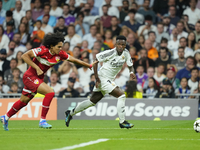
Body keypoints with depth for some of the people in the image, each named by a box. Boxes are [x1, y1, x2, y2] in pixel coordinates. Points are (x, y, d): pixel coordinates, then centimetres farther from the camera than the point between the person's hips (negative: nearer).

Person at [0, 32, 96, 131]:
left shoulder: (60, 54, -6)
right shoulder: (43, 50, -24)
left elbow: (73, 60, 6)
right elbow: (24, 56, -21)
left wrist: (89, 65, 8)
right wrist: (37, 68, -26)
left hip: (38, 78, 7)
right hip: (30, 76, -7)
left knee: (23, 101, 18)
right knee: (50, 93, -22)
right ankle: (42, 120, -16)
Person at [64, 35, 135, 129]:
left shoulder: (126, 53, 0)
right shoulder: (110, 53, -20)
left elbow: (130, 65, 11)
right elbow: (95, 61, -14)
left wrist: (131, 72, -12)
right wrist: (97, 77, -17)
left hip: (109, 80, 8)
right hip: (103, 78, -8)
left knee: (93, 101, 17)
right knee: (121, 95, -18)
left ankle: (70, 113, 32)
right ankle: (122, 122, -12)